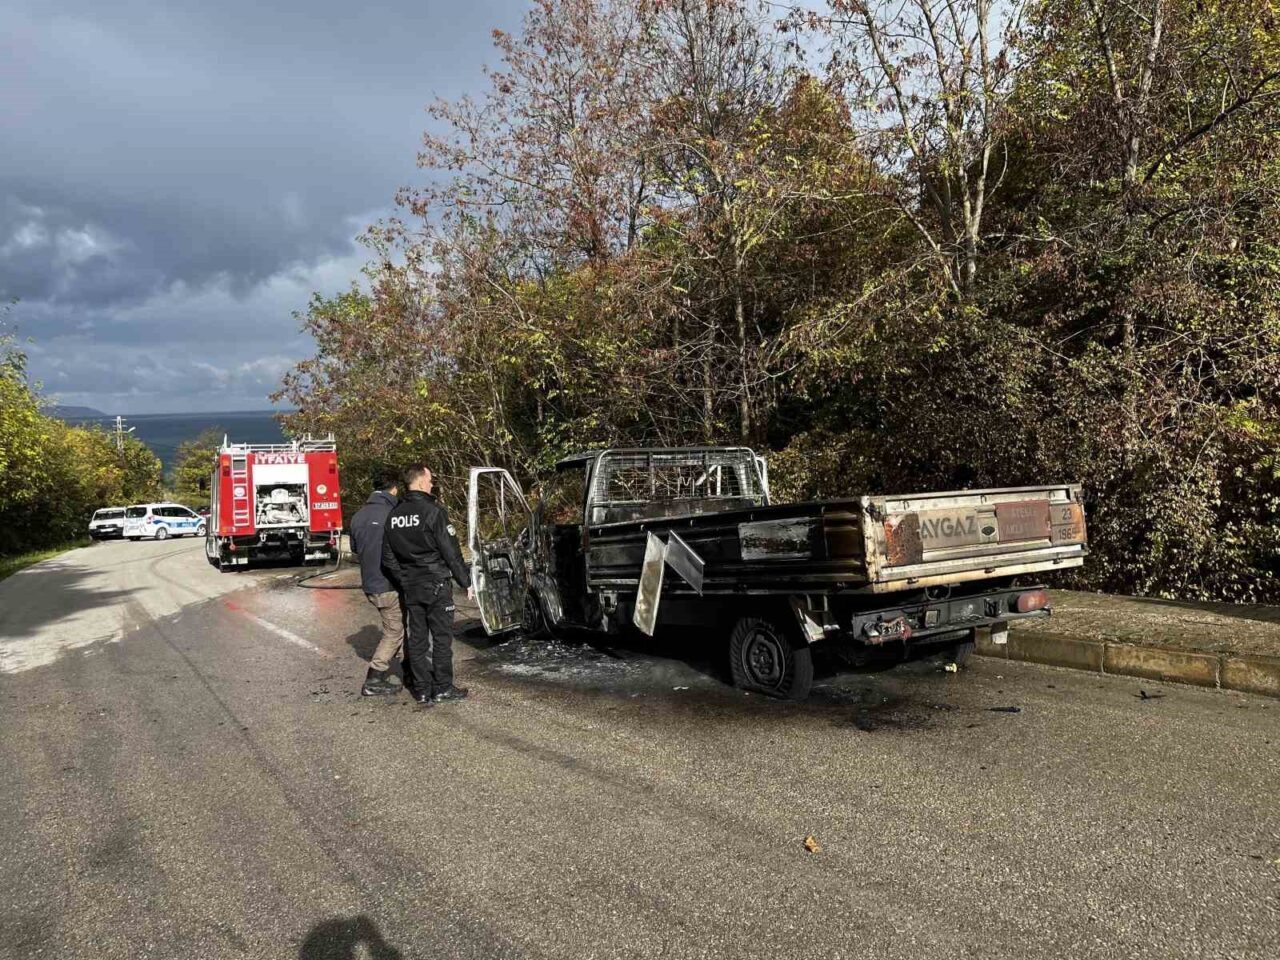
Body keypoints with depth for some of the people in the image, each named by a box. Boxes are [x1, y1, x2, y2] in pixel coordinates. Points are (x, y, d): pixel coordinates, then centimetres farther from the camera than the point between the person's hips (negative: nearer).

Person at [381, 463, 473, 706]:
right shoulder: (433, 511, -13)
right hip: (436, 585, -6)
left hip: (410, 587, 6)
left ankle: (422, 690, 16)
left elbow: (388, 556, 10)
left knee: (416, 638, 10)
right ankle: (442, 688, 8)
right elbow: (451, 552, -14)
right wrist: (465, 581, -6)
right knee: (441, 636, 4)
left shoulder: (394, 515, 7)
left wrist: (402, 580, 16)